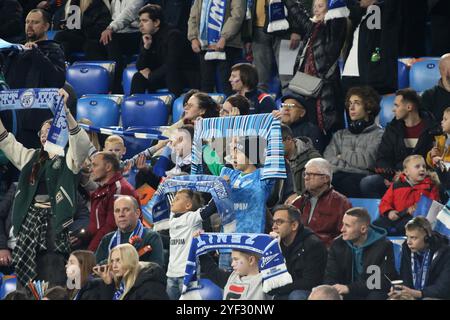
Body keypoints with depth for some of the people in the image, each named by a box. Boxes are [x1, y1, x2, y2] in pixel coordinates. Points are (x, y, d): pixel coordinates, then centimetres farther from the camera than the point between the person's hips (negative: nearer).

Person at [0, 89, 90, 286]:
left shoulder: (69, 159, 4)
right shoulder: (32, 157, 22)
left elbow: (81, 142, -15)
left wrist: (64, 110, -27)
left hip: (56, 221, -6)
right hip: (31, 220, 6)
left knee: (53, 281, -12)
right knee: (27, 276, -1)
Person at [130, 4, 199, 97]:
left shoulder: (173, 35, -20)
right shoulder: (147, 37, 1)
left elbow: (171, 65, -26)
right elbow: (140, 67, -2)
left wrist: (151, 75, -13)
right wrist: (146, 47, -17)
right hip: (162, 76, 7)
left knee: (170, 75, -37)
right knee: (138, 77, -10)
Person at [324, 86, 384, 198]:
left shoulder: (378, 134, 15)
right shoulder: (340, 135, 31)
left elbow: (367, 161, -1)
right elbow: (327, 161, 14)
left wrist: (343, 155, 14)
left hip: (360, 176, -4)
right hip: (337, 175, 4)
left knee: (348, 182, -43)